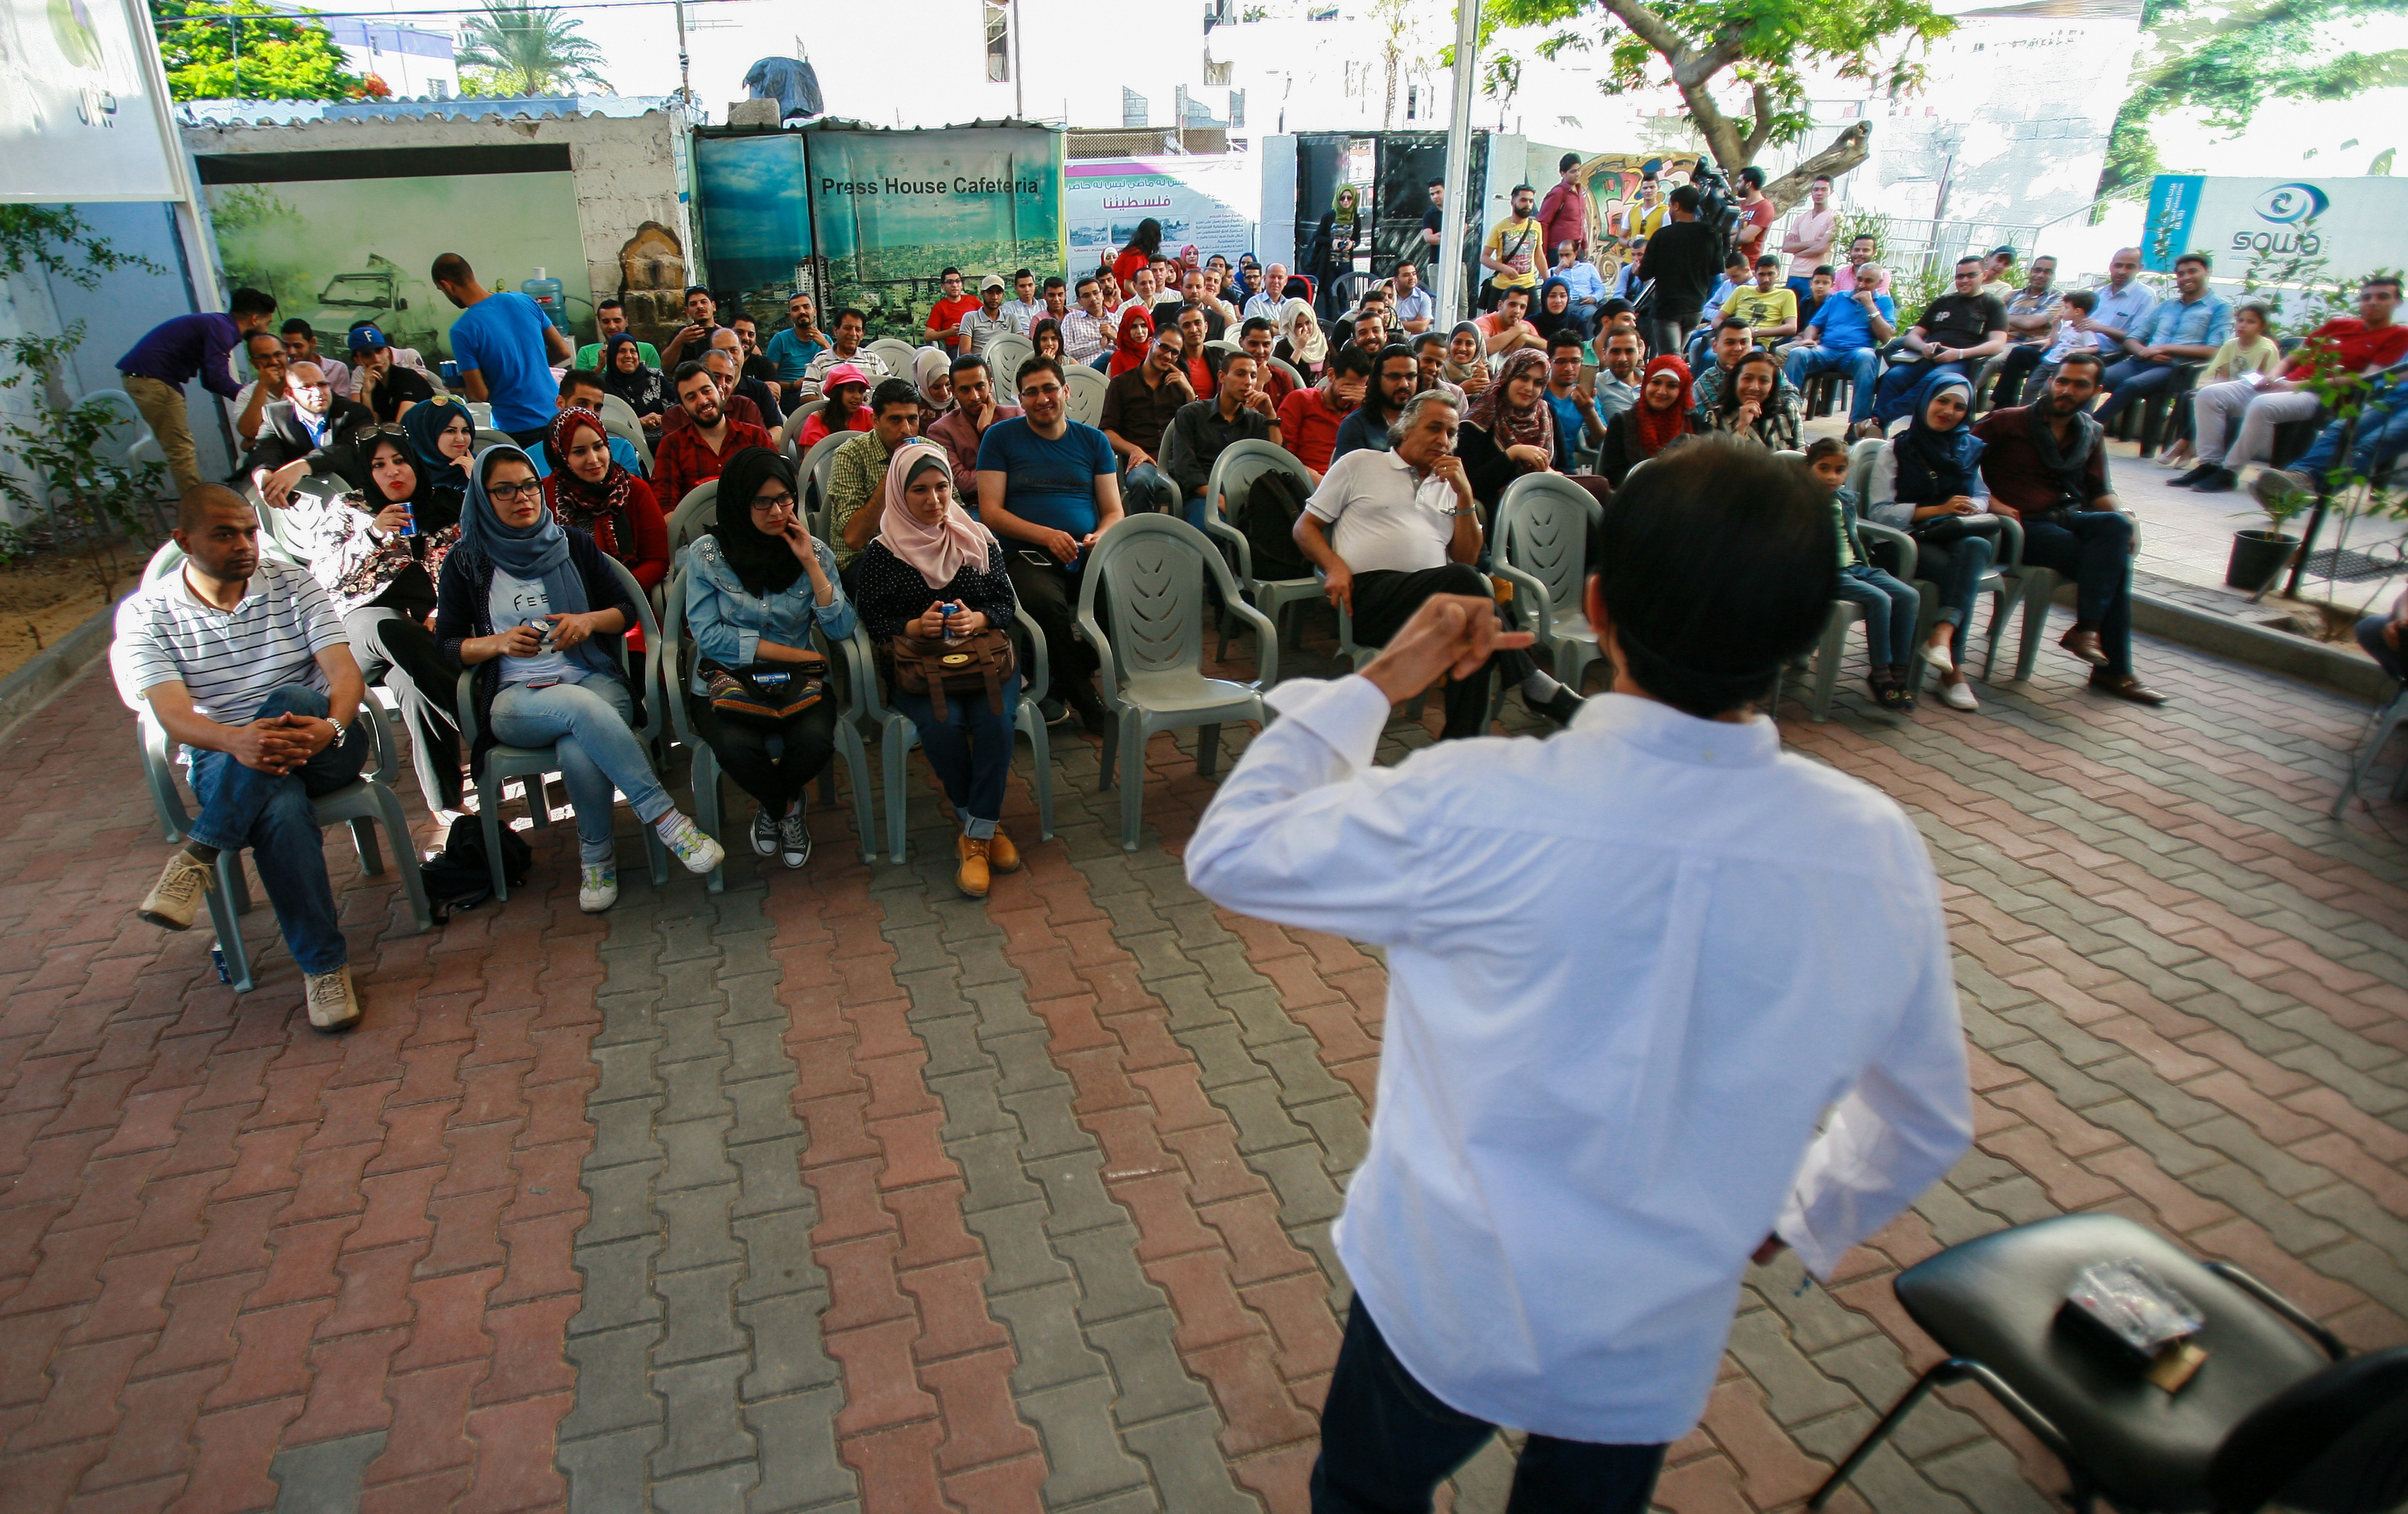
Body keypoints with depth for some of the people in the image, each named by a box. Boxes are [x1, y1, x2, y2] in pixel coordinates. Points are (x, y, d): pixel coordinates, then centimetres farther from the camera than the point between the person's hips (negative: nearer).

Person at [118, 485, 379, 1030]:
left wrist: (330, 727, -31)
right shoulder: (145, 613, 1)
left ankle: (198, 855, -29)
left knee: (290, 698, -35)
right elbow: (174, 715, -13)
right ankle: (324, 965, -25)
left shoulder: (294, 585, 5)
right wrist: (236, 740, -36)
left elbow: (345, 672, -8)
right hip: (225, 761, -1)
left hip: (324, 746, 1)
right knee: (282, 812, -36)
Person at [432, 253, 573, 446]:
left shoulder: (462, 330, -13)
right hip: (556, 418, 4)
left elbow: (480, 395, -12)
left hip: (517, 430, -4)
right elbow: (564, 352, 7)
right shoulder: (524, 301, 0)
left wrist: (458, 386, 10)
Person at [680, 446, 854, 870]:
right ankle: (786, 806, 4)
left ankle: (772, 806, 6)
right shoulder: (707, 553, -1)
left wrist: (810, 563, -12)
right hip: (725, 679, -1)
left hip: (795, 682, 1)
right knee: (737, 748, -34)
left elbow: (841, 629, -4)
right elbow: (708, 634, -9)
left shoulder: (814, 551, 5)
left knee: (816, 740, -31)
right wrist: (786, 652, -12)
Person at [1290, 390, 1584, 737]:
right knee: (1461, 580, -32)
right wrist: (1334, 566, -6)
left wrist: (1464, 494, 7)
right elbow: (1305, 527, 14)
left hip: (1436, 600, 4)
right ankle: (1531, 685, -24)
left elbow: (1466, 558, 17)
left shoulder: (1448, 486, 28)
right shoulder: (1360, 463, 19)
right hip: (1369, 594, -4)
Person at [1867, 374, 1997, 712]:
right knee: (1964, 574, -33)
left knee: (1976, 547, -35)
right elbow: (1879, 511, -3)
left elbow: (1982, 497, 20)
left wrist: (1969, 507, -6)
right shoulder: (1896, 449, 7)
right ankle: (1954, 669, -32)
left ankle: (1942, 634, -47)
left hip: (1956, 538, 3)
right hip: (1908, 541, -3)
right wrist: (1938, 510, -13)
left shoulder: (1970, 449, 19)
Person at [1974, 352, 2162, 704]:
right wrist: (1989, 500, -18)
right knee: (2112, 560, -24)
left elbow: (2099, 490, 18)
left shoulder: (2091, 433, 17)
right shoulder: (2009, 422, -1)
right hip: (2022, 525, -5)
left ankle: (2086, 628, -28)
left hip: (2067, 517, 5)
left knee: (2114, 526, -29)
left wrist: (2125, 519, -2)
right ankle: (2113, 668, -20)